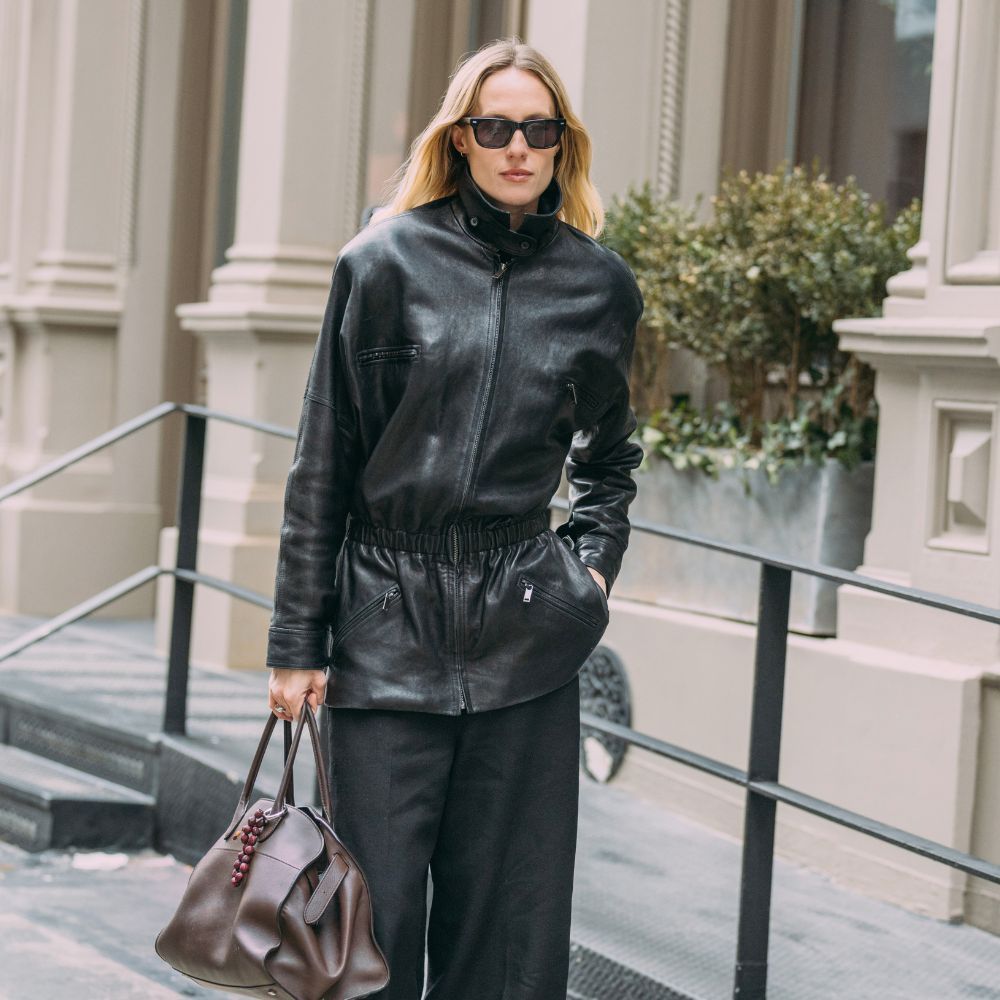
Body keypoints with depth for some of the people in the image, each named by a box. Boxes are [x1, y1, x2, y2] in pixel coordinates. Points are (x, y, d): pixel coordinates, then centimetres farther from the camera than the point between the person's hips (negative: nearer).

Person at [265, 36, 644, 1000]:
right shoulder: (388, 262, 0)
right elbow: (322, 461, 1)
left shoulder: (599, 286, 8)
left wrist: (592, 560, 8)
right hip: (387, 620, -2)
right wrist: (297, 640, -1)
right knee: (376, 914, -1)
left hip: (524, 630, 2)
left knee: (509, 920, 4)